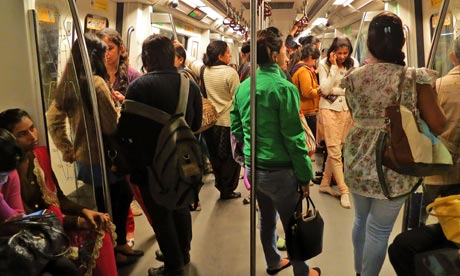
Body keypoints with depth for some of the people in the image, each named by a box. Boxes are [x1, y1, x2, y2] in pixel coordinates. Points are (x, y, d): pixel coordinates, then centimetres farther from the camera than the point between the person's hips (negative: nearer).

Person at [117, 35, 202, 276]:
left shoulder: (140, 86, -19)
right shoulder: (190, 85, -2)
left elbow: (125, 130, -20)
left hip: (151, 165, -5)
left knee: (160, 215, 10)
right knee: (180, 208, 23)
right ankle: (183, 254, 42)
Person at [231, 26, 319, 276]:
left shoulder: (243, 86, 2)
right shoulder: (283, 88, -18)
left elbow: (236, 128, 9)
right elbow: (293, 137, -17)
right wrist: (305, 175, -9)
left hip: (253, 167, 7)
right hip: (279, 170, -7)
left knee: (266, 218, 23)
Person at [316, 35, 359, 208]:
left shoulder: (353, 64, 2)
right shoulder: (324, 64, -4)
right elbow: (325, 90, -15)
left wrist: (333, 90, -7)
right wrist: (334, 66, -15)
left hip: (346, 109, 3)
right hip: (329, 109, -3)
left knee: (334, 149, 8)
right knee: (335, 151, -7)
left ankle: (325, 184, 22)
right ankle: (344, 190, -1)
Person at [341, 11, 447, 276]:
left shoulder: (354, 77, -5)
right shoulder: (416, 78, -14)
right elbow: (438, 125, -9)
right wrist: (429, 84, 6)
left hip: (358, 162, 4)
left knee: (361, 219, 25)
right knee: (379, 230, 10)